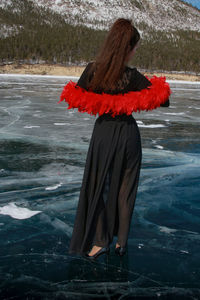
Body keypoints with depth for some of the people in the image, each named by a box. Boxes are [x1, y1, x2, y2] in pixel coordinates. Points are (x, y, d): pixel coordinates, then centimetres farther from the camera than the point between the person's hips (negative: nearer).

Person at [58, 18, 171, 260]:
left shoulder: (92, 69, -8)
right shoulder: (132, 76, -16)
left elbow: (75, 100, -1)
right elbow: (163, 101, -13)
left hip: (102, 133, 2)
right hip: (127, 134, -1)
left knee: (97, 186, 15)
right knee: (124, 188, 13)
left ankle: (100, 241, 18)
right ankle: (121, 242, 24)